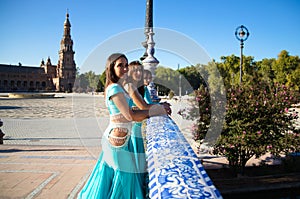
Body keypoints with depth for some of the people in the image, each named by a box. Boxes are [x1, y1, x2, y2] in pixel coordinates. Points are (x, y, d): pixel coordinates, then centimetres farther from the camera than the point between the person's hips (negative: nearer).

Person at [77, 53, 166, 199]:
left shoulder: (118, 88, 11)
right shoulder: (114, 88, -19)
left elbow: (127, 114, 11)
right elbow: (130, 116, -22)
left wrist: (149, 113, 8)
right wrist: (154, 111, -15)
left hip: (113, 138, 9)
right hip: (117, 139, -9)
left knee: (110, 174, 21)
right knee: (123, 175, 4)